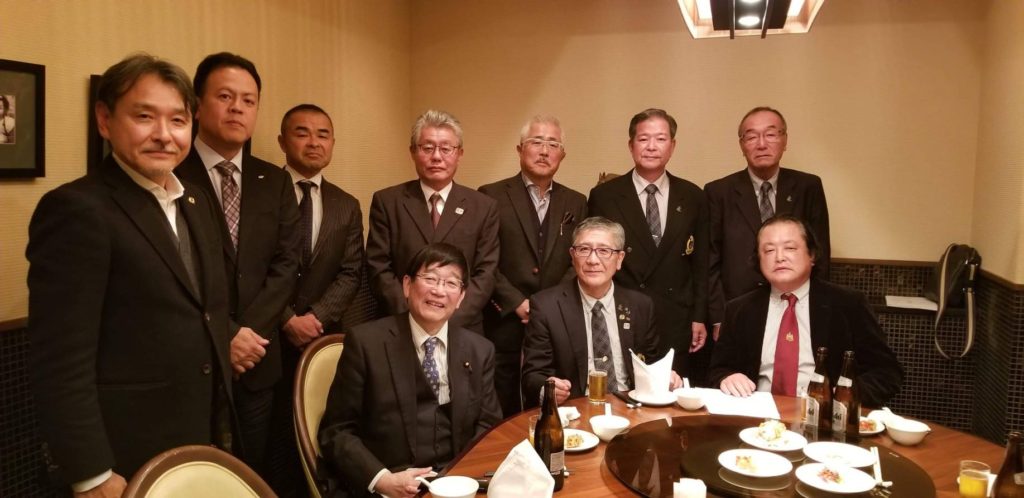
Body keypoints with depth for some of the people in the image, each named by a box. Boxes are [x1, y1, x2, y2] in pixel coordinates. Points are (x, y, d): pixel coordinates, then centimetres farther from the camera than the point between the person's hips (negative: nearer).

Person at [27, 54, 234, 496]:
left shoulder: (198, 202, 8)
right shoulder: (76, 209, -17)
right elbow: (60, 363, -20)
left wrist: (220, 425, 14)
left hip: (203, 440, 8)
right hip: (127, 459, -7)